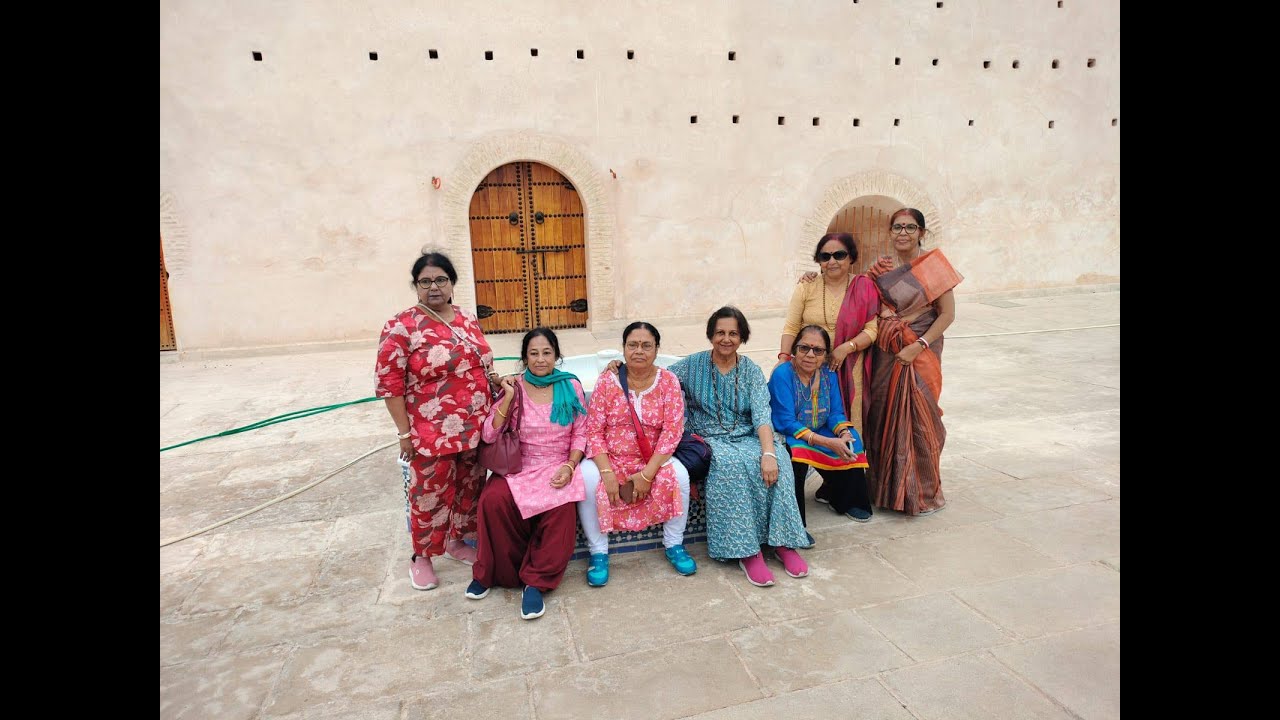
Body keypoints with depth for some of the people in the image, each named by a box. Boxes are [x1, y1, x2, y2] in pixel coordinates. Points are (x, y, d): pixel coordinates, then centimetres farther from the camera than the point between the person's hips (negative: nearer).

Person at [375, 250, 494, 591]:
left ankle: (457, 541, 38)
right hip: (433, 432, -6)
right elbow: (389, 384, -11)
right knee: (432, 495, 5)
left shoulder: (468, 320, 8)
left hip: (476, 428, 6)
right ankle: (421, 557, 27)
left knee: (470, 488, 17)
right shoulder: (401, 327, -11)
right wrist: (405, 433, -12)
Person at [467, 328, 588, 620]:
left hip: (558, 467, 0)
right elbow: (488, 436, -4)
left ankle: (536, 582, -13)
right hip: (519, 467, 1)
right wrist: (508, 399, -14)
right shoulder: (514, 387, 2)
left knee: (562, 507, -32)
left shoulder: (571, 386, 4)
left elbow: (580, 433, 6)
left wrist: (570, 466, -10)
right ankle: (490, 571, -4)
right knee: (493, 499, -30)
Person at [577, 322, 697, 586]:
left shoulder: (668, 381, -6)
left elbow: (673, 430, -12)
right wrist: (608, 473, -20)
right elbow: (593, 431, -8)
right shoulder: (607, 380, -7)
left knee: (678, 474, -27)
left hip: (653, 459, 0)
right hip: (610, 458, 0)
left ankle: (674, 545, -3)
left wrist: (648, 473, -20)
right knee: (587, 478, -28)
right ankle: (598, 551, -9)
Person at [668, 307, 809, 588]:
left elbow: (762, 414, -8)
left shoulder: (751, 370, 5)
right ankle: (746, 551, -31)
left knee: (778, 462, -30)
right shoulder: (693, 365, 5)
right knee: (731, 464, -36)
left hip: (748, 437, 2)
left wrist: (768, 452, -24)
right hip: (709, 439, -2)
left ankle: (782, 541, -20)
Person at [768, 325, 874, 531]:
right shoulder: (782, 375, -21)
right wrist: (827, 442, -32)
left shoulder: (829, 373, -2)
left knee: (851, 441, -14)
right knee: (797, 451, -35)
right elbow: (786, 422, -25)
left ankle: (844, 501, 11)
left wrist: (844, 433, -25)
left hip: (820, 433, 6)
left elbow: (836, 413, -1)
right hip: (785, 436, -6)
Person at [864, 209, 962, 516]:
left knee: (917, 419, -2)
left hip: (920, 353, -4)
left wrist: (918, 346, -14)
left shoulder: (933, 264, -4)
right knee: (885, 417, 7)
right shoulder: (880, 267, 7)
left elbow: (947, 314, -6)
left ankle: (922, 493, 14)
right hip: (886, 352, 4)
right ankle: (888, 487, 23)